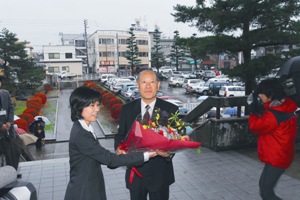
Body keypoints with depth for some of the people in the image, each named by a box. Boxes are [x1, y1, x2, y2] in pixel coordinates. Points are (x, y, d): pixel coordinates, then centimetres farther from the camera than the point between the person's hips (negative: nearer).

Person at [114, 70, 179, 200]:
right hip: (135, 172, 2)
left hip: (160, 173, -1)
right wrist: (118, 147, -14)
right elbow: (121, 134, 6)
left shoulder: (170, 109, -8)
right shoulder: (127, 109, -2)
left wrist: (169, 152, -26)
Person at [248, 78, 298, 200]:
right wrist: (260, 109, -3)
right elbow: (266, 122, 12)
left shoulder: (276, 114, -26)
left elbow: (256, 126, -18)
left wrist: (254, 112, -3)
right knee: (264, 185, 21)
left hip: (277, 157, -10)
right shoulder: (284, 107, 5)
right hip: (277, 155, 10)